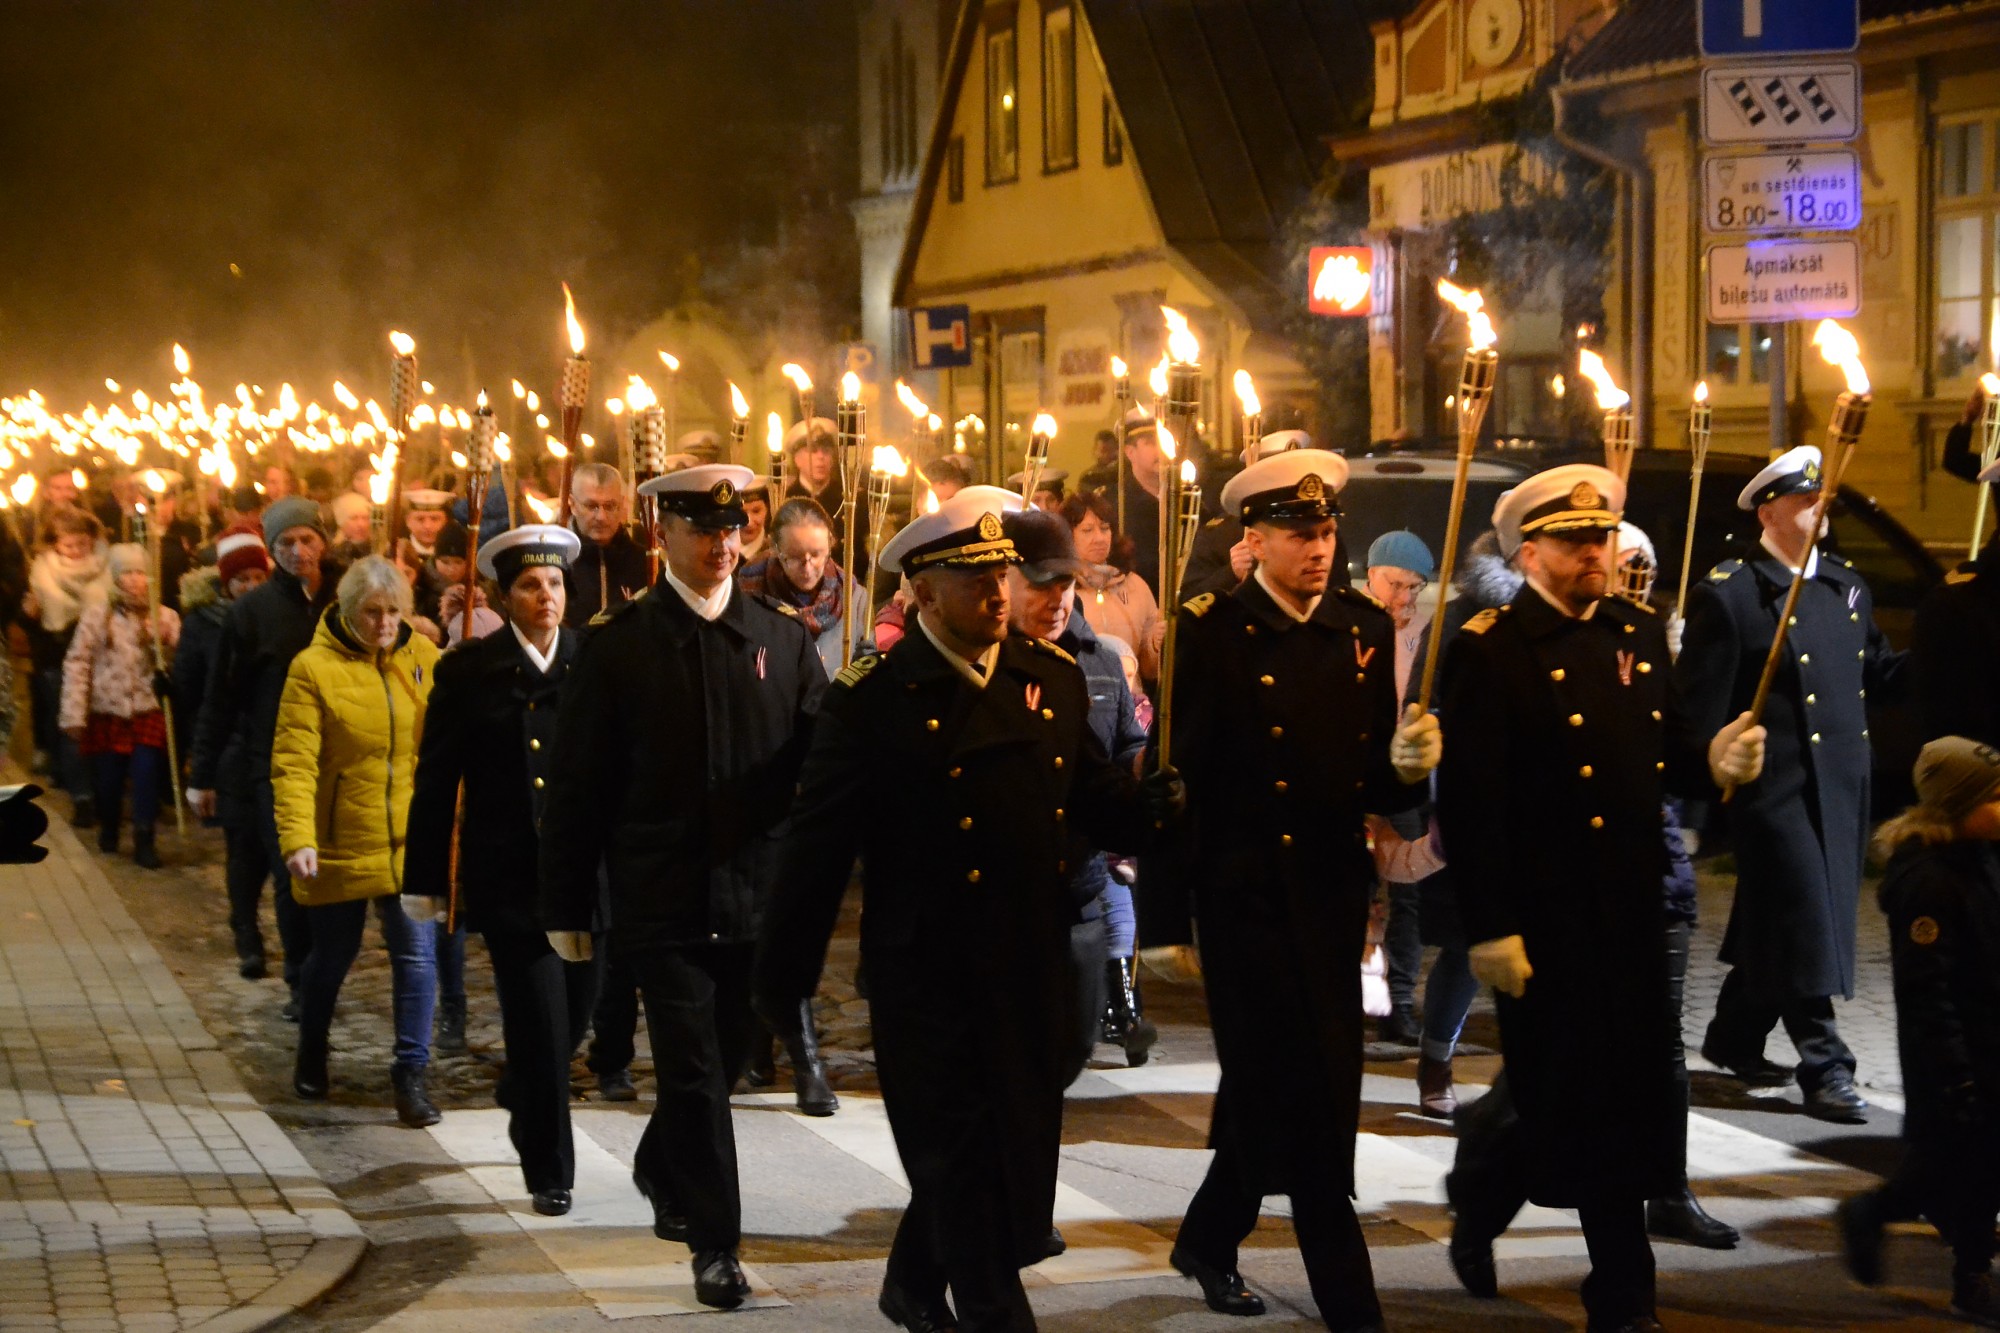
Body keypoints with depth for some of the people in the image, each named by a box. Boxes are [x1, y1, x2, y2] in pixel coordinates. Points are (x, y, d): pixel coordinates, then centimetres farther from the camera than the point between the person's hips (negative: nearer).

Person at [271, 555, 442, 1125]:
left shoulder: (424, 657, 1)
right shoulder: (313, 668, -9)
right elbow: (293, 762, -14)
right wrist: (297, 839, -25)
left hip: (410, 841, 2)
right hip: (341, 841, -2)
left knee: (417, 952, -6)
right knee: (333, 953, 13)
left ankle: (411, 1073, 3)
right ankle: (311, 1057, 37)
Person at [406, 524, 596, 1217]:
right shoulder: (470, 671, -1)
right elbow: (436, 783, 1)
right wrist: (425, 879, -1)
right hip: (509, 875, -3)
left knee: (576, 1010, 12)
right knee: (541, 1021, -5)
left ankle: (522, 1094, 45)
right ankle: (550, 1170, 8)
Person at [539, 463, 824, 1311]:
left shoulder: (784, 641, 5)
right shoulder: (619, 647, -2)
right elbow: (577, 788, 0)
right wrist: (566, 907, -1)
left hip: (757, 898, 3)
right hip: (662, 902, -3)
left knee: (721, 1061, 15)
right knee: (695, 1073, -3)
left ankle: (661, 1171, 41)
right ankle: (716, 1242, 6)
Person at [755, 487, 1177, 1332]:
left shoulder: (1053, 677, 7)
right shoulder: (874, 699, -9)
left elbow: (1090, 792, 14)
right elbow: (819, 843, -8)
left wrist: (1150, 804, -8)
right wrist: (782, 976, -7)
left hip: (1035, 974, 6)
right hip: (928, 977, -6)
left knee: (1016, 1156, 16)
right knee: (963, 1165, 0)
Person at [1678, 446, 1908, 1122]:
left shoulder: (1846, 585, 14)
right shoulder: (1727, 593, -8)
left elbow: (1877, 676, 17)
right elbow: (1701, 706, -10)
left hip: (1842, 783, 7)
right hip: (1777, 783, -7)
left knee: (1774, 927, 14)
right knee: (1803, 923, -6)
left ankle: (1734, 1040, 30)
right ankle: (1825, 1068, -1)